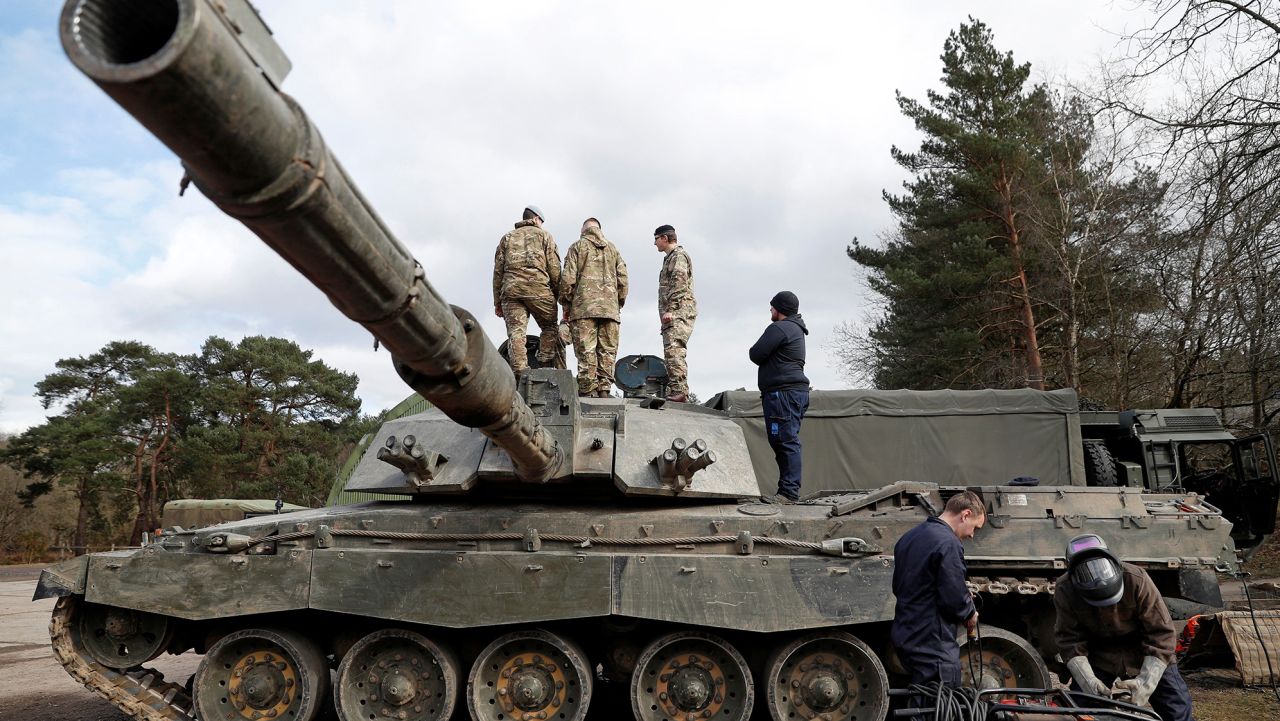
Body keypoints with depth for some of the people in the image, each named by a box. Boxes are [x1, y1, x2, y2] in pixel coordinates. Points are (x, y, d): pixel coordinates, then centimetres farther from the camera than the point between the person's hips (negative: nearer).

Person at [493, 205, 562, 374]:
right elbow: (554, 268, 5)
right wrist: (559, 294, 9)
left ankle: (519, 372, -17)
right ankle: (547, 364, -2)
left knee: (515, 332, -4)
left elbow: (498, 270, 17)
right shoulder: (544, 235, 17)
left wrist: (497, 301, 16)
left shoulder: (507, 238, 25)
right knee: (550, 327, 13)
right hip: (537, 287, -2)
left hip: (511, 289, 2)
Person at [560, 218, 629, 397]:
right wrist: (619, 304, 19)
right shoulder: (612, 249, 18)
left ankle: (587, 390, -10)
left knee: (586, 350, -5)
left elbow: (568, 277, -1)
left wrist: (566, 305, 8)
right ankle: (604, 390, -2)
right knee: (607, 350, 4)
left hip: (584, 306, -3)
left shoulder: (578, 246, 8)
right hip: (610, 307, 3)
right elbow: (623, 278, 12)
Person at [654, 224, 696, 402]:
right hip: (673, 314, 11)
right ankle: (676, 393, 9)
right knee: (672, 353, 8)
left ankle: (679, 391, -28)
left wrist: (670, 309, -22)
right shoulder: (670, 258, 28)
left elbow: (679, 284, -15)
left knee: (674, 350, -21)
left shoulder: (678, 255, -2)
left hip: (679, 312, -11)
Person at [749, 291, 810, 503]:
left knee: (786, 441, -12)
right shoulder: (796, 329, 25)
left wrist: (754, 351, 11)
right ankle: (789, 490, 12)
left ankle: (789, 492, -15)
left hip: (783, 392, -11)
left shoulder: (779, 328, -9)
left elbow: (756, 355, -11)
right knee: (787, 441, 11)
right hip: (795, 390, 11)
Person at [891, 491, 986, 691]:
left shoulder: (908, 537, 11)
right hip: (933, 646, -9)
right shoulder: (948, 543, -18)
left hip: (903, 636, 9)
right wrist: (969, 614, 2)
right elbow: (954, 598, -20)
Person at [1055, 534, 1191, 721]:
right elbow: (1069, 640, -15)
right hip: (1098, 655, 0)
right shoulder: (1065, 591, -23)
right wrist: (1088, 681, -28)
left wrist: (1146, 681, -29)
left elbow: (1161, 633, -23)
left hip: (1142, 653, 0)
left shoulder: (1136, 579, -28)